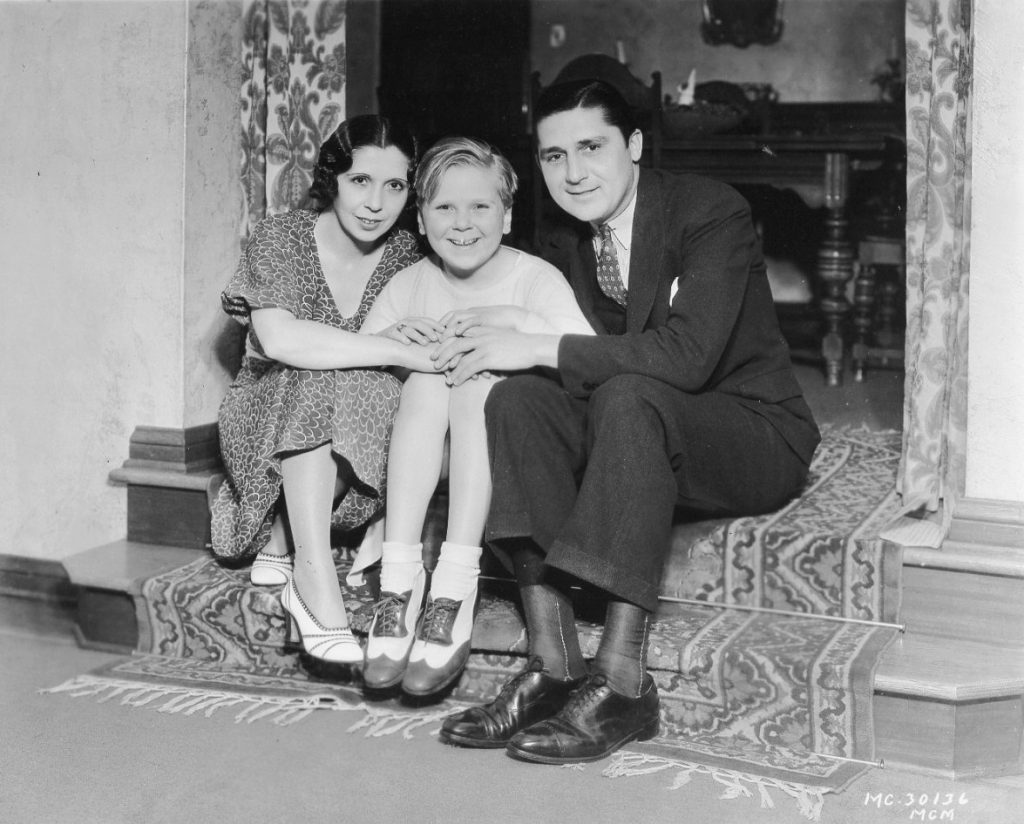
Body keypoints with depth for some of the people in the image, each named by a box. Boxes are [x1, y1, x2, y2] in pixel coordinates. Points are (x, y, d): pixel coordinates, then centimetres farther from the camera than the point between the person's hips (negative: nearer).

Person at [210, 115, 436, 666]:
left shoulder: (407, 255, 1)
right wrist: (399, 351, -33)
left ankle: (279, 544, -21)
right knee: (323, 379, -34)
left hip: (368, 432, 3)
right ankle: (315, 575, -42)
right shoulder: (280, 238, -10)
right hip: (266, 422, -3)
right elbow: (280, 339, -28)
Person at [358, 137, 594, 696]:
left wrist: (514, 319, -24)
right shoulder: (409, 284, 9)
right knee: (426, 380, -25)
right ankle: (400, 580, -33)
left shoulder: (535, 278, -2)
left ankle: (454, 590, -38)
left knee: (478, 384, -30)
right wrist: (392, 336, -15)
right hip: (431, 460, 3)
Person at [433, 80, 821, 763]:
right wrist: (495, 347, -17)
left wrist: (538, 348, -28)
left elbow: (687, 355, -28)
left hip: (756, 433, -6)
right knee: (518, 400, -20)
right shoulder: (565, 246, 7)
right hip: (642, 429, 6)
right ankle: (554, 667, -26)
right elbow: (582, 366, 5)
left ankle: (623, 681, -36)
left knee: (627, 397, -35)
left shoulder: (711, 211, -14)